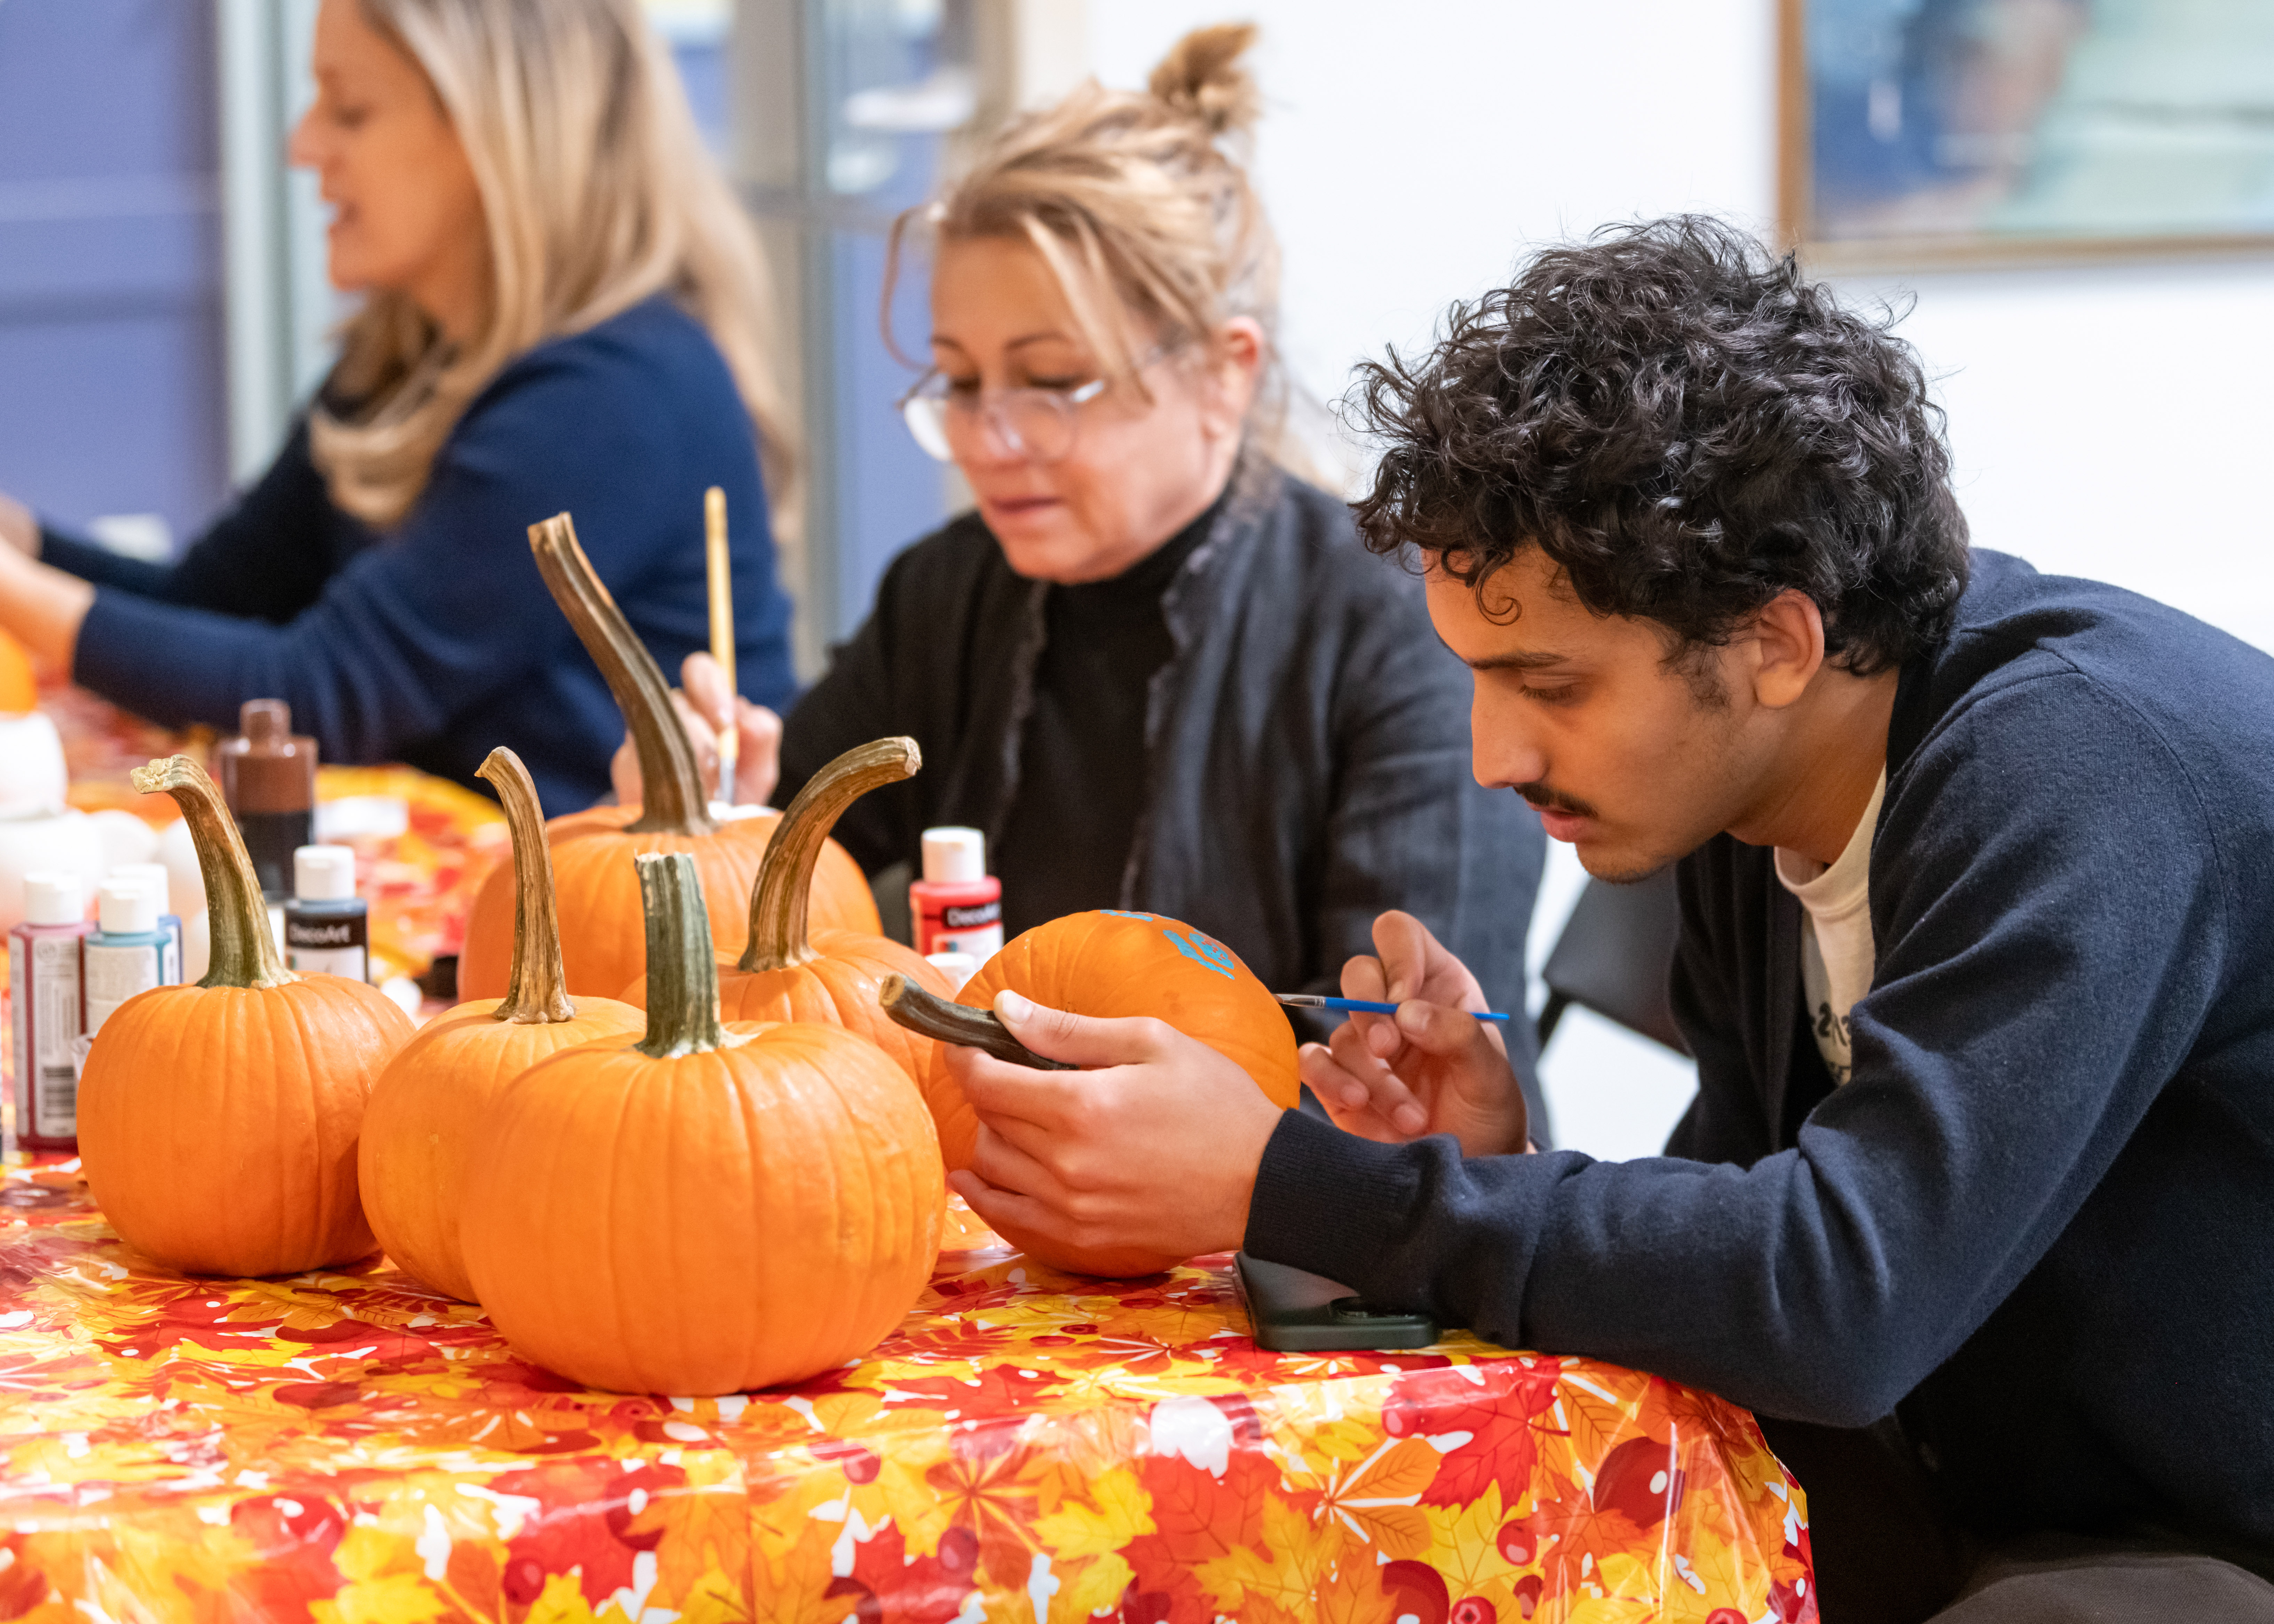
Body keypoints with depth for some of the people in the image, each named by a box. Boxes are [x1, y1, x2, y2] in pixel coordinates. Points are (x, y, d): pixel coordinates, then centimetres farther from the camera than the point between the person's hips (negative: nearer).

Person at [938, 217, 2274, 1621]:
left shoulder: (2082, 760, -25)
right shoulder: (1746, 801, 2)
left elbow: (1838, 1294, -31)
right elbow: (1749, 1236, 9)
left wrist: (1275, 1181, -27)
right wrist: (1500, 1181, -12)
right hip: (1988, 1505, 7)